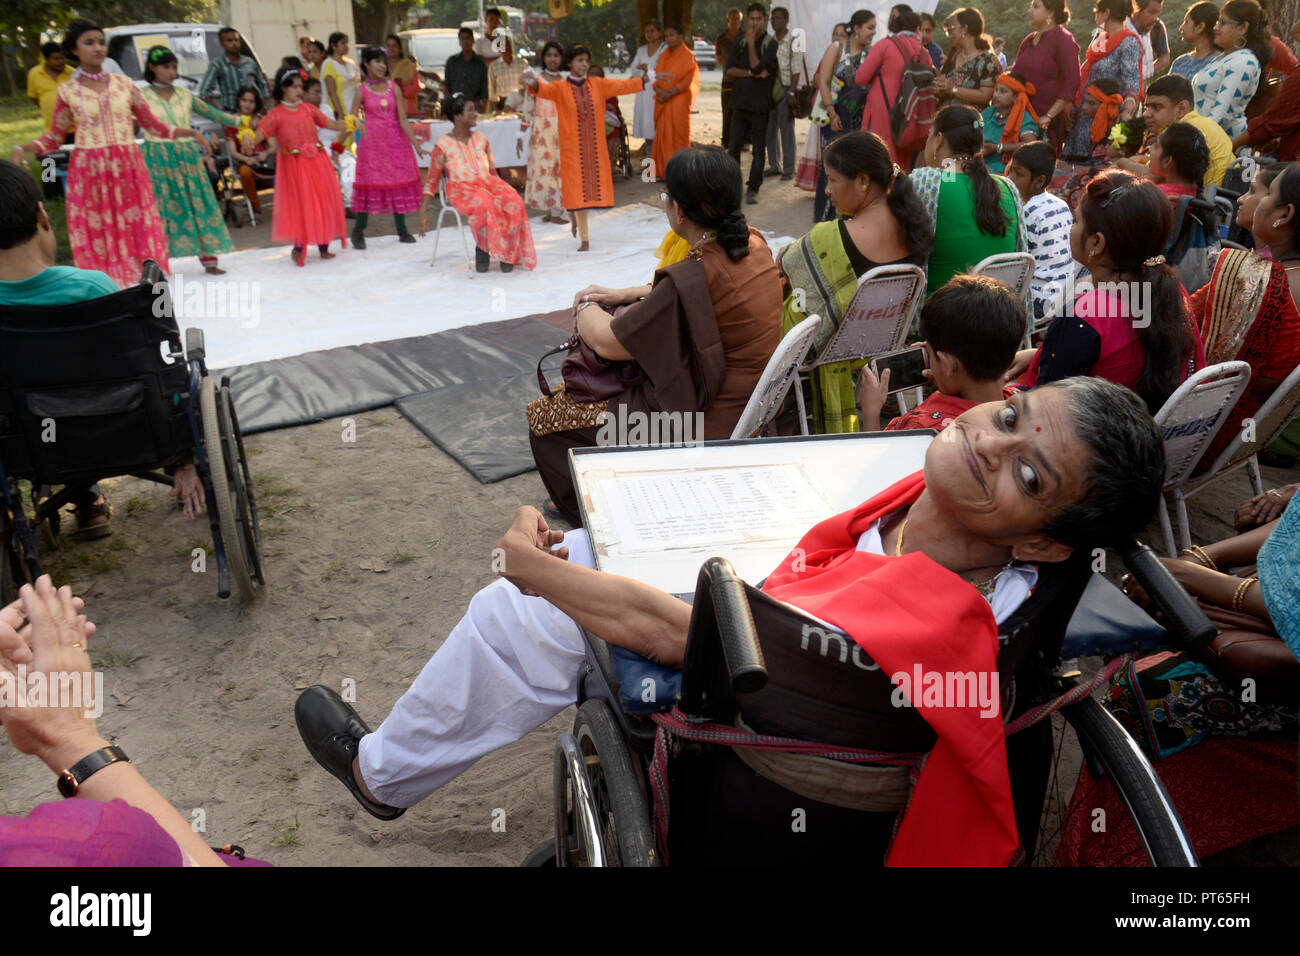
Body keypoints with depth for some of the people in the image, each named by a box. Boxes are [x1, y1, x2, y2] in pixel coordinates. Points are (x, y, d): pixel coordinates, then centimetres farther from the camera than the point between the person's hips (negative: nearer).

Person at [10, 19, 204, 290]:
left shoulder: (124, 84, 8)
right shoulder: (68, 91, 5)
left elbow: (152, 124, 13)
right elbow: (54, 136, 9)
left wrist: (190, 132, 3)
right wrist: (22, 149, -7)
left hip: (128, 169, 1)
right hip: (89, 173, -1)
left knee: (136, 230, -1)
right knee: (97, 237, -3)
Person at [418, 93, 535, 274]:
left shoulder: (481, 139, 12)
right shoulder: (444, 145, -2)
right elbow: (431, 181, 2)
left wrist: (502, 190, 8)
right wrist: (423, 212, -4)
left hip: (487, 183, 4)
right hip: (462, 190, -4)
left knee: (513, 203, -28)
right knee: (484, 206, -39)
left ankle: (507, 252, -17)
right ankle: (482, 250, -18)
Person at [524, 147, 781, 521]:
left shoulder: (693, 277, -30)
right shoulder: (754, 245, -3)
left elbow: (607, 342, -18)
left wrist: (585, 308, 4)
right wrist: (627, 294, 13)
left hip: (702, 429, -10)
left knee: (544, 416, 4)